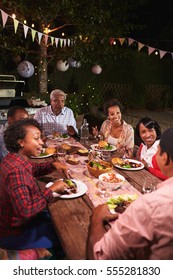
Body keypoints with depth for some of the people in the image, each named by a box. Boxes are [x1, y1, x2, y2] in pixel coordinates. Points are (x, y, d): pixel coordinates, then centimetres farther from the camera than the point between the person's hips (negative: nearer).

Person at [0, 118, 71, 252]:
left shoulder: (15, 159, -5)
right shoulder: (16, 171, -35)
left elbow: (34, 169, 15)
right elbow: (25, 210, -43)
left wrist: (53, 165, -5)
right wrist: (52, 189, -32)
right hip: (13, 234, -9)